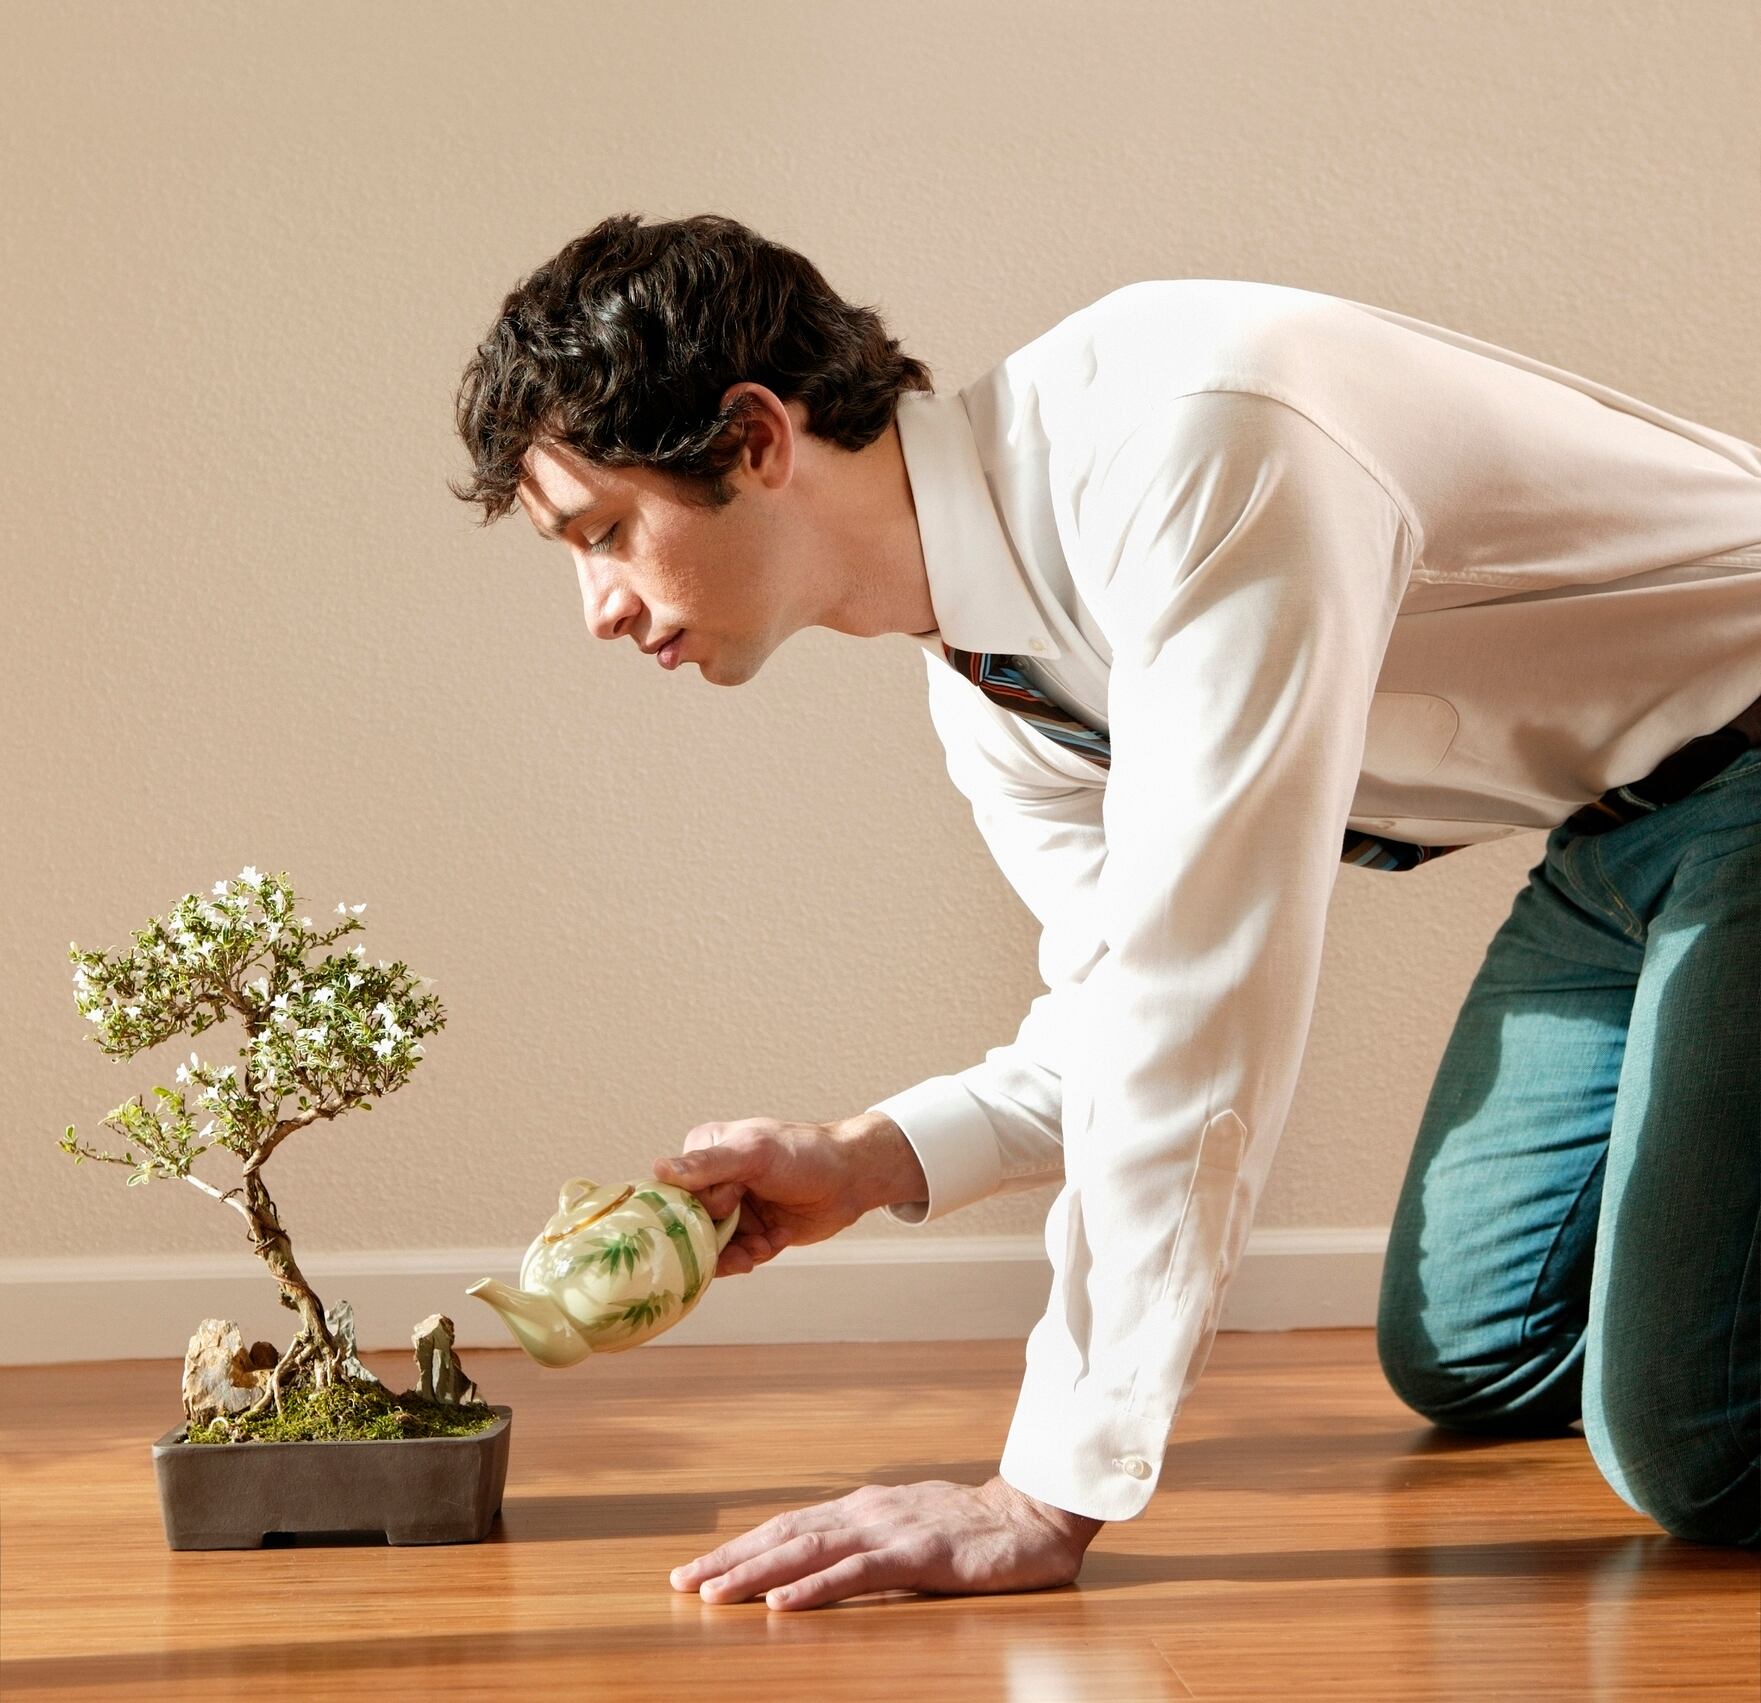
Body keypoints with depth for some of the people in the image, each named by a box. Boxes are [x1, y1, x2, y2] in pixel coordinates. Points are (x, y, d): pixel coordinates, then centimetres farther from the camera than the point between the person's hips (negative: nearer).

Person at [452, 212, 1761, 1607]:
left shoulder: (1186, 445, -31)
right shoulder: (981, 692, -1)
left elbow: (1200, 983, -35)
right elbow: (1130, 1008, 11)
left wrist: (1051, 1496, -32)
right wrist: (865, 1163, -7)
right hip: (1616, 829, 9)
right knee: (1470, 1364, 14)